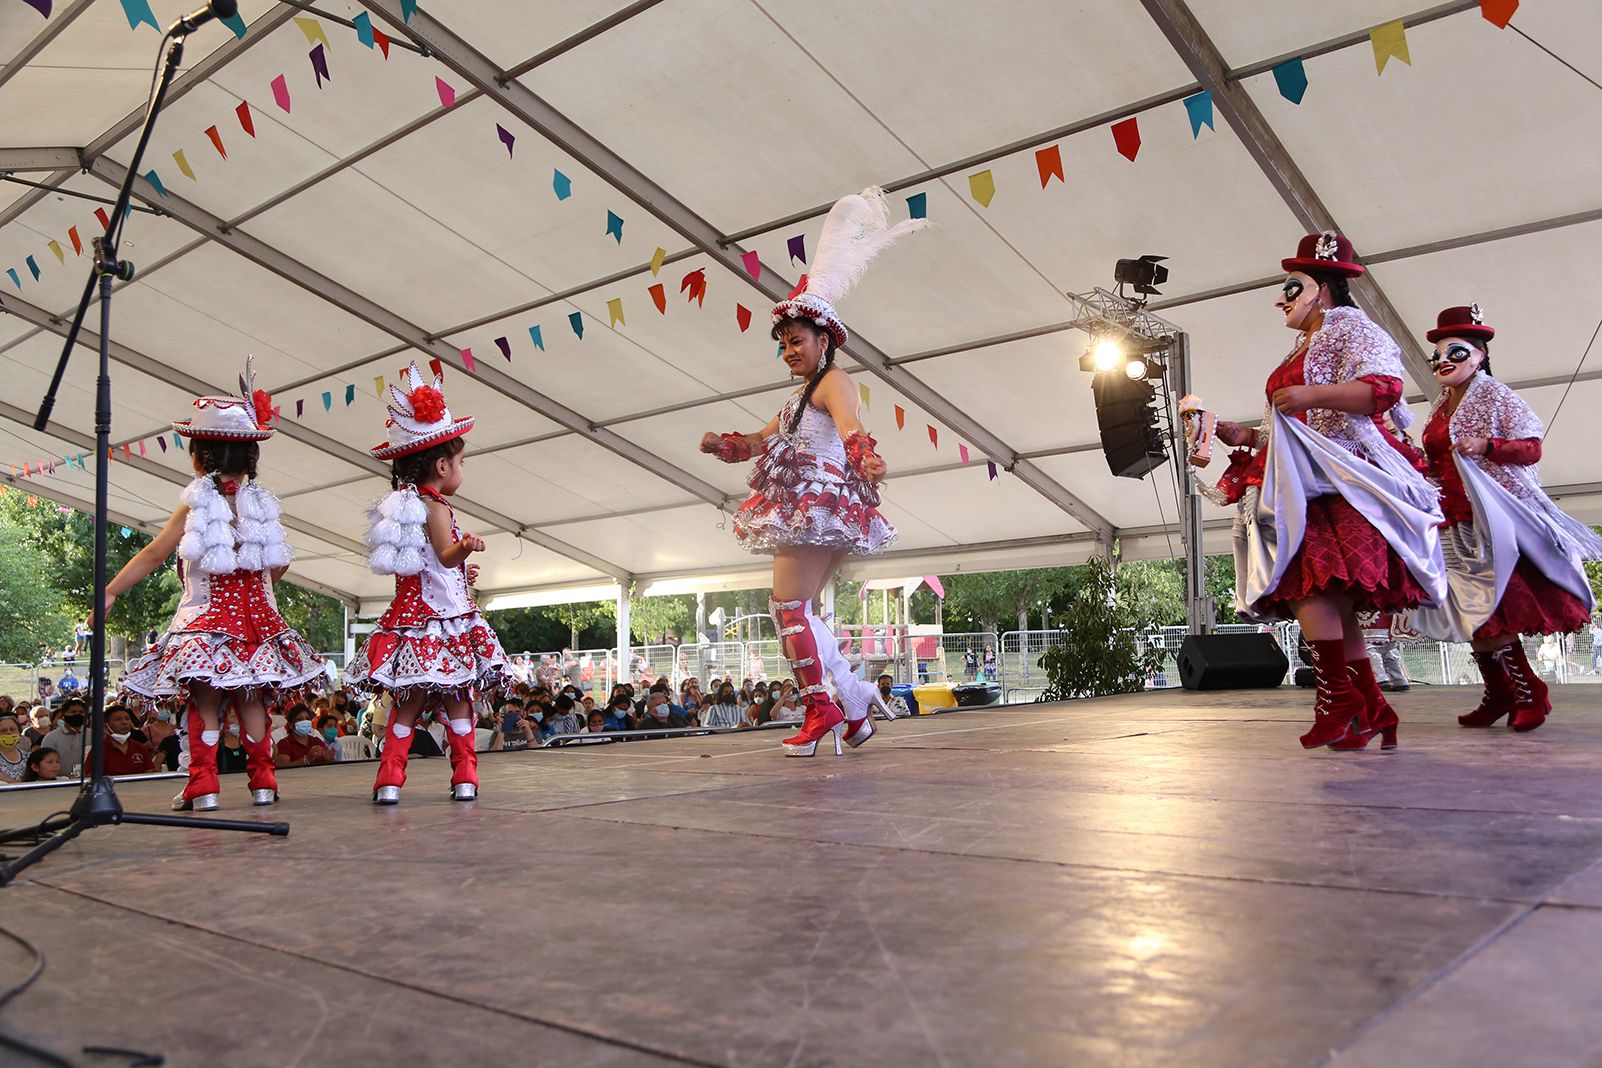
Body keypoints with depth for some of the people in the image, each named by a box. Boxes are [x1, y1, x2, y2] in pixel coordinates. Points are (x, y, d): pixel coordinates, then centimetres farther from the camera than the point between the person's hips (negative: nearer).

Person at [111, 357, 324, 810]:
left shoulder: (195, 504, -7)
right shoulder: (262, 503, 5)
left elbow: (155, 555, -8)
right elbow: (279, 564, 8)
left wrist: (111, 591, -2)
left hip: (208, 616, -4)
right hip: (257, 615, 4)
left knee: (203, 699, 1)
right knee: (251, 698, 10)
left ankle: (203, 785, 0)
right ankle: (262, 779, 13)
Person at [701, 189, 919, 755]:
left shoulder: (834, 381, -5)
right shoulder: (800, 397, 24)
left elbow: (853, 430, -25)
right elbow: (761, 439, 29)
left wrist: (866, 462, -47)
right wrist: (721, 443, 9)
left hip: (818, 501, -10)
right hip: (807, 510, 10)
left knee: (789, 605, -13)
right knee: (801, 611, 10)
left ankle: (821, 708, -10)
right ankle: (855, 700, 13)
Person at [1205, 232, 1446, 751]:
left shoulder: (1349, 328, 4)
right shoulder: (1301, 352, 30)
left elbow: (1385, 387, -15)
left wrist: (1314, 395, -26)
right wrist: (1244, 436, 16)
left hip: (1341, 483, -9)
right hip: (1303, 486, 9)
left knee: (1309, 588, -24)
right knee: (1333, 607, 3)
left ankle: (1338, 704, -24)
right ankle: (1372, 713, 5)